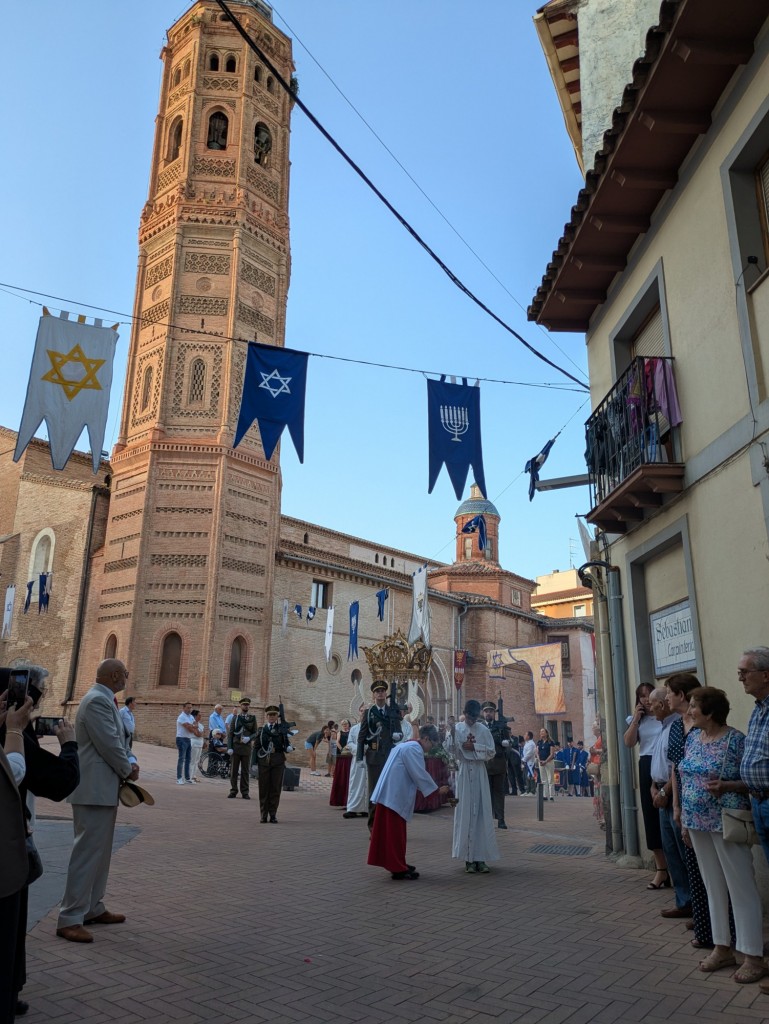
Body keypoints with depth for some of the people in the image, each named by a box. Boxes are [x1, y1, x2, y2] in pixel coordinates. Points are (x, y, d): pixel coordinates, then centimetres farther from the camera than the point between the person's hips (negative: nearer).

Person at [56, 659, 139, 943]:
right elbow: (108, 744, -22)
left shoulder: (104, 700, 15)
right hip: (95, 789, -11)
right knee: (87, 852, -7)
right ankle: (69, 919, 0)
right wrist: (128, 770, -8)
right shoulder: (98, 701, -19)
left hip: (104, 788, 11)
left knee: (100, 852, 17)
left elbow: (119, 739, 17)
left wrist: (131, 762, 0)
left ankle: (93, 908, 26)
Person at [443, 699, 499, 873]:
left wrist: (474, 747, -10)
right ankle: (469, 859, 5)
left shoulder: (483, 730, 5)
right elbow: (449, 749, -8)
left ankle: (480, 857, 7)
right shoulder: (457, 728, 0)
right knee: (465, 813, -1)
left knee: (481, 813, 1)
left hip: (480, 773, 2)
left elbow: (491, 751, 2)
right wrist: (452, 736, -24)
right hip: (464, 772, -2)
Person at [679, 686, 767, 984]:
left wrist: (726, 786, -27)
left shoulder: (735, 740, -14)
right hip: (699, 823, 7)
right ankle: (722, 948, 26)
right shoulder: (693, 738, 7)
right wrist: (685, 820, 12)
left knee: (741, 888, 1)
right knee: (713, 887, 15)